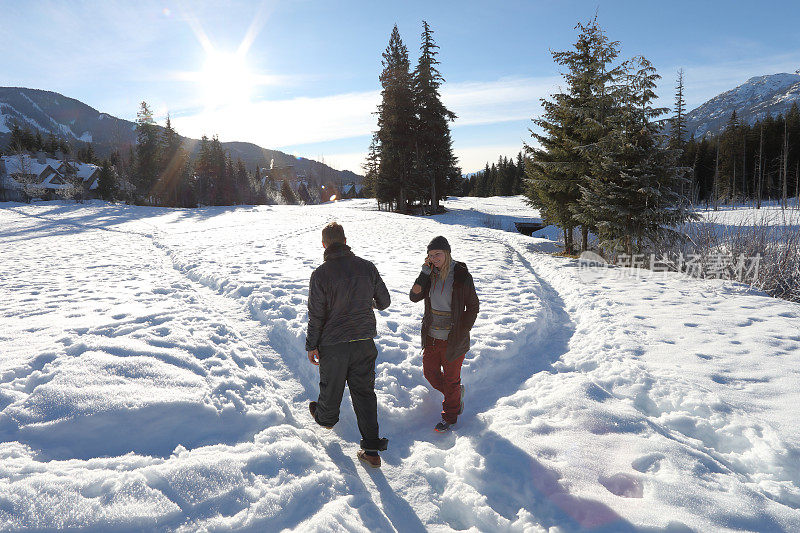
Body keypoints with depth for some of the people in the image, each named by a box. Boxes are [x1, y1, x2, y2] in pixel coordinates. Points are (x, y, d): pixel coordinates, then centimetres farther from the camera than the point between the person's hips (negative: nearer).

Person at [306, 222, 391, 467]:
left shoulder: (321, 274, -14)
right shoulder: (367, 267, -5)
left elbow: (316, 315, -11)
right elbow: (384, 301, 5)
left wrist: (311, 346, 1)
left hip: (333, 345, -2)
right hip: (364, 341, 3)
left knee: (331, 386, 21)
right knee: (364, 391, 11)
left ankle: (326, 418, 52)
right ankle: (372, 449, 11)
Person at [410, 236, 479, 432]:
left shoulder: (461, 276, -13)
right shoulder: (430, 273, 1)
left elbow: (473, 306, -6)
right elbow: (414, 296, -9)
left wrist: (462, 332, -11)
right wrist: (426, 271, -16)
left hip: (453, 339, -5)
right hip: (431, 336, 5)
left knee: (451, 380, 8)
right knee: (430, 373, 14)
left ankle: (449, 417, 29)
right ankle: (456, 393, 41)